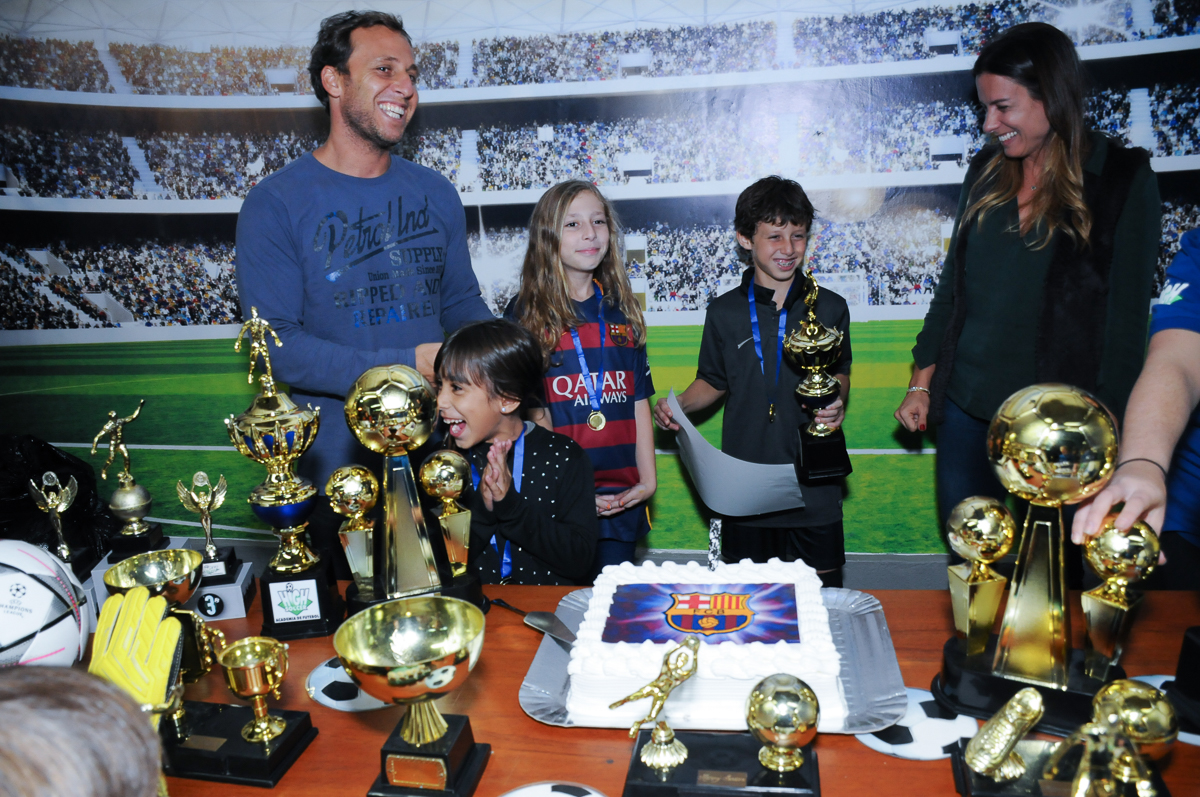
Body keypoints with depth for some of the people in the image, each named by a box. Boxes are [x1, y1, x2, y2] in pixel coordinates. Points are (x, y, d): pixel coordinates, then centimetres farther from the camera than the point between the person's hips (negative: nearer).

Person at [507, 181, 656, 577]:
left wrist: (647, 479, 2)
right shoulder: (525, 314, -2)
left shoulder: (622, 310, 9)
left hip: (622, 495, 3)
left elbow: (639, 402, 9)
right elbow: (530, 409, -6)